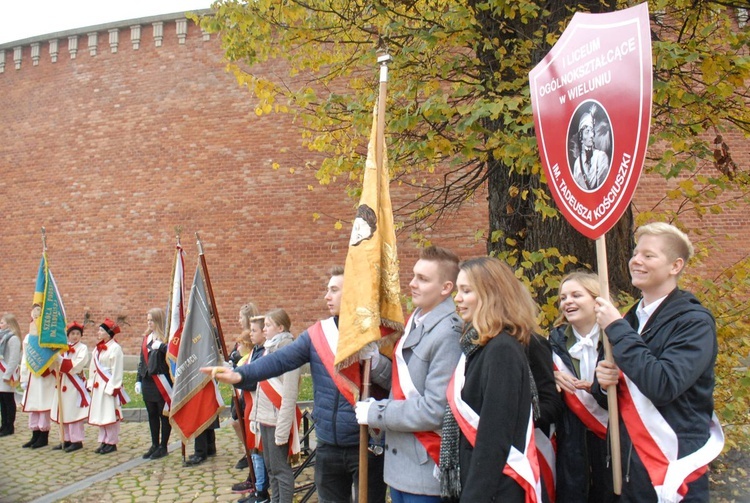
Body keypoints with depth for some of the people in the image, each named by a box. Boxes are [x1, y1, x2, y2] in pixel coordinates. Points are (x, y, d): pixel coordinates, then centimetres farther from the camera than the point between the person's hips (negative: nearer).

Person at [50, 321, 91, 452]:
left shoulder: (83, 348, -4)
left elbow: (76, 366, -16)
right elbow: (57, 365, 9)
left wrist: (60, 359, -22)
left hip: (75, 384, -6)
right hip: (62, 383, 6)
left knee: (74, 412, -4)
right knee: (63, 413, 9)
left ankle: (77, 440, 3)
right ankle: (66, 439, 18)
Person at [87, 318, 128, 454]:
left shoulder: (115, 348, -12)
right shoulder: (98, 348, 13)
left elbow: (116, 371, -14)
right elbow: (93, 368, 16)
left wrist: (112, 387, -16)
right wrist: (91, 383, 10)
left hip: (109, 385, -8)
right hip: (98, 386, 8)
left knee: (110, 414, -2)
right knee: (100, 414, 12)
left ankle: (111, 442, 6)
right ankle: (103, 441, 20)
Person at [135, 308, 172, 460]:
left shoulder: (167, 337, -7)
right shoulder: (146, 338, 14)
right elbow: (142, 360, 18)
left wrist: (161, 346, -29)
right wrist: (138, 380, 15)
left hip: (162, 382, -7)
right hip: (148, 381, 7)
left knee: (164, 413, 3)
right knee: (152, 414, 13)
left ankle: (163, 446, 11)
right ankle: (154, 445, 23)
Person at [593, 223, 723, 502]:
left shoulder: (695, 321, -12)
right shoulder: (630, 320, 7)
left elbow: (664, 386, -27)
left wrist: (616, 328, -22)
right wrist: (604, 382, -8)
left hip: (671, 473, -6)